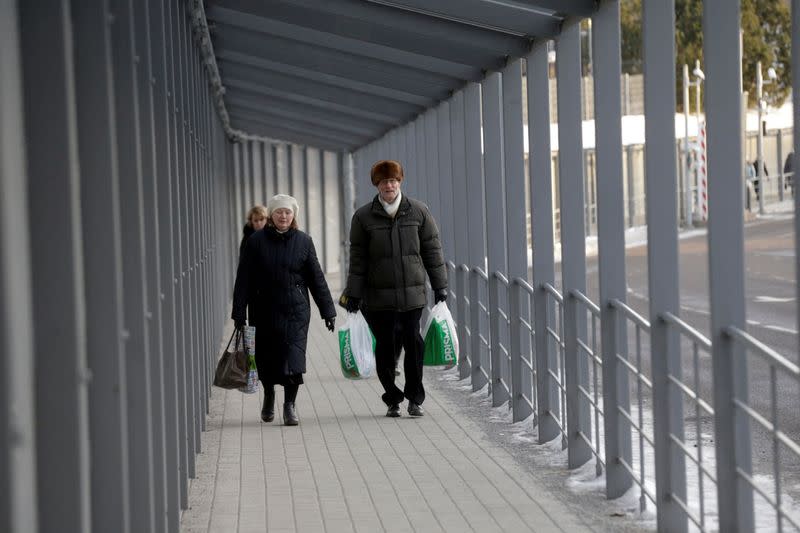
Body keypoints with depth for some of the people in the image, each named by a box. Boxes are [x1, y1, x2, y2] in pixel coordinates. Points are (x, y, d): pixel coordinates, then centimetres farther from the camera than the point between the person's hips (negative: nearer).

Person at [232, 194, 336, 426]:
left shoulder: (303, 241, 4)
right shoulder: (256, 241, 0)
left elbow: (316, 278, 7)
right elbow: (244, 279, 0)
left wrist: (328, 310, 6)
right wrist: (239, 312, -4)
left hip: (296, 311, 0)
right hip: (265, 310, 0)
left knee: (293, 358, -11)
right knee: (266, 358, 9)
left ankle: (290, 404, -4)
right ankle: (269, 394, 35)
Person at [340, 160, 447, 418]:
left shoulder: (418, 211, 4)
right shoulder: (363, 217, 1)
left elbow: (432, 250, 8)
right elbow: (358, 259, 3)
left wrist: (440, 286, 7)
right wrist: (353, 294, 0)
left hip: (413, 293, 0)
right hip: (379, 297, 0)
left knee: (414, 343, -5)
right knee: (386, 346, 2)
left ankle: (415, 399, 8)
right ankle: (392, 400, 15)